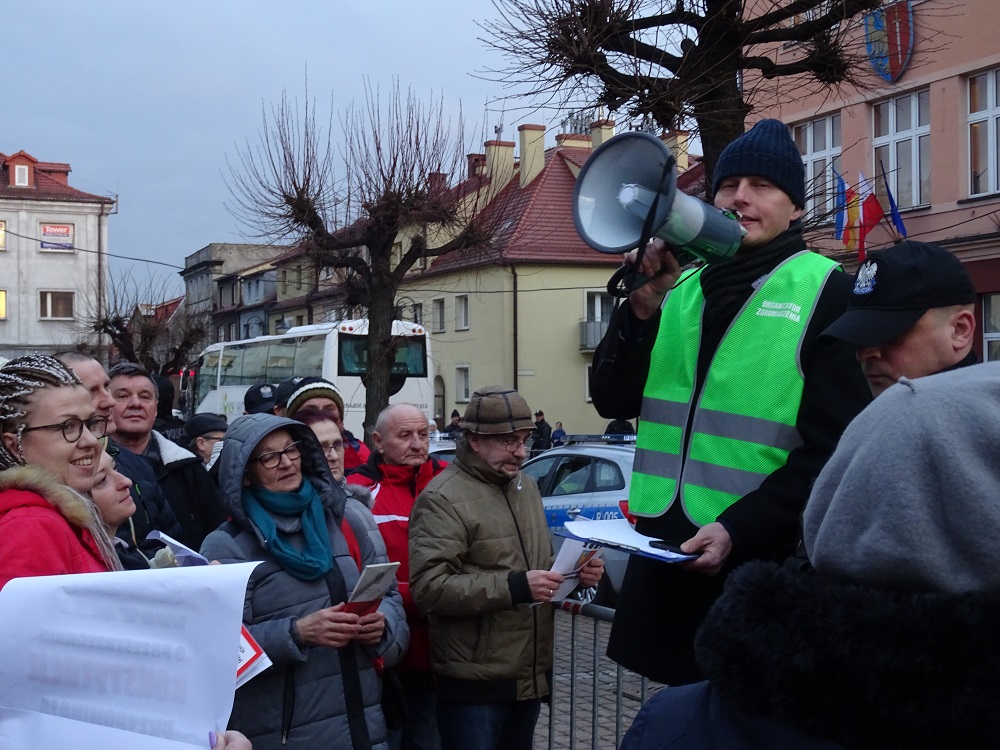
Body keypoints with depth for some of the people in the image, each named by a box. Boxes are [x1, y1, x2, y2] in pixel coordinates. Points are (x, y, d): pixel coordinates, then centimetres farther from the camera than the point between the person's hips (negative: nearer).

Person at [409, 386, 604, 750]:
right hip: (475, 684, -8)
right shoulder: (443, 497, -13)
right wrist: (514, 587, -28)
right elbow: (428, 586, -23)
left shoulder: (527, 487, 14)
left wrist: (574, 572, 2)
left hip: (530, 676, 8)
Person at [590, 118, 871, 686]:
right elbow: (615, 402, 9)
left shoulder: (825, 292, -6)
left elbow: (835, 449, -11)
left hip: (764, 559, -5)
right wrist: (642, 308, -6)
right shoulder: (683, 289, 11)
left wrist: (737, 530, -20)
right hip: (664, 552, 5)